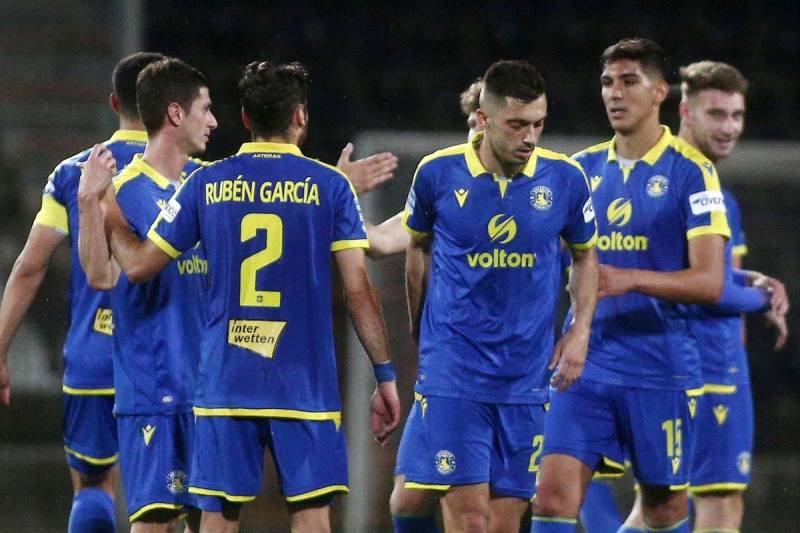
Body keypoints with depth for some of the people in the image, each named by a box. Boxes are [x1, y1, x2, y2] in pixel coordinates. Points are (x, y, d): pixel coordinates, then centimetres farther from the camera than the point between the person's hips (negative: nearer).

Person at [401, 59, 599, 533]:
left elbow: (585, 256, 15)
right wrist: (420, 329, 19)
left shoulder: (565, 178, -2)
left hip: (525, 381, 2)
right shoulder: (438, 173, -6)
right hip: (452, 373, -2)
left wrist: (580, 331, 2)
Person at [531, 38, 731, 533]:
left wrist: (630, 280, -27)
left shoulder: (690, 171, -6)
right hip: (585, 363, 4)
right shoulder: (582, 168, 9)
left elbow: (709, 282, -12)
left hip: (661, 367, -4)